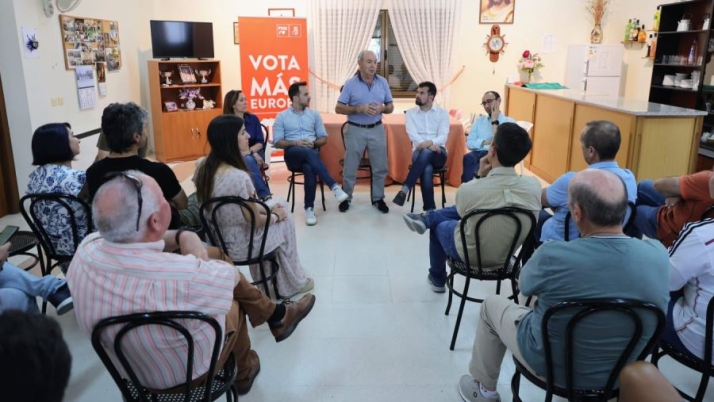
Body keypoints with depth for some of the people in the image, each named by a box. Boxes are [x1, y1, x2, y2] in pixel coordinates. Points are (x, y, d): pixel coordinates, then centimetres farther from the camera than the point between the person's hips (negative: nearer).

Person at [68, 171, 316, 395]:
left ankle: (275, 315, 30)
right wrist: (188, 240, -7)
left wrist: (178, 237, -18)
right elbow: (231, 277, -20)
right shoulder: (183, 275, -44)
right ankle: (244, 372, 53)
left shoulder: (86, 250, -25)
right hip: (184, 374, -4)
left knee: (214, 253, 10)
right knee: (233, 303, 25)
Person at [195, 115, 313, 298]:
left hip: (216, 238, 8)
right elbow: (256, 222, -19)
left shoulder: (204, 168, -4)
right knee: (285, 220, 15)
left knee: (279, 204, 22)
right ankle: (293, 283, 34)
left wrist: (267, 208, 8)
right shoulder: (238, 177, -31)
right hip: (237, 245, -8)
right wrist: (276, 216, 1)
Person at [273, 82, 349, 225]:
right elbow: (277, 142, 3)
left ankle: (309, 208, -32)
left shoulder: (314, 114, 16)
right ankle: (334, 187, -45)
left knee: (309, 168, -37)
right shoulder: (281, 116, 9)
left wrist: (314, 143, -7)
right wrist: (295, 142, -13)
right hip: (293, 154, -2)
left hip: (311, 152, 2)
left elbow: (323, 138, 16)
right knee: (308, 153, -39)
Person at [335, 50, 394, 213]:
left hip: (377, 130, 3)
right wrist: (359, 109, -20)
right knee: (350, 167, 6)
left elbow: (391, 107, 8)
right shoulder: (350, 84, -6)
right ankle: (346, 198, 22)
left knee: (380, 167, 7)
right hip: (355, 130, -2)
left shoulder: (383, 82, 2)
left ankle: (378, 199, 23)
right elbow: (338, 108, -7)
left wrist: (382, 108, -15)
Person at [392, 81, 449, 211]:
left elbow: (443, 136, -4)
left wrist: (430, 142, -26)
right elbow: (413, 135, -5)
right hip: (419, 152, 0)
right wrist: (427, 145, -24)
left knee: (426, 153, -38)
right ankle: (430, 208, -30)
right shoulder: (411, 113, 11)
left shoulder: (442, 113, 9)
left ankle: (404, 189, -39)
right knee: (427, 169, -36)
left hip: (438, 153, 0)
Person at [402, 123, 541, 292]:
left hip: (472, 256, -3)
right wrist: (487, 177, -3)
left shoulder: (468, 189, -29)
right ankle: (426, 217, 42)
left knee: (438, 224, 29)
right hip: (510, 254, 4)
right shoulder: (534, 184, -20)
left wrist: (481, 175, -8)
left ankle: (437, 279, 48)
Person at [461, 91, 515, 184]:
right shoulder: (479, 120, 21)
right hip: (478, 154, 4)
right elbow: (469, 143, 11)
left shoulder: (510, 122, 8)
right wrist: (485, 142, -6)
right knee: (468, 158, -33)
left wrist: (494, 121, -4)